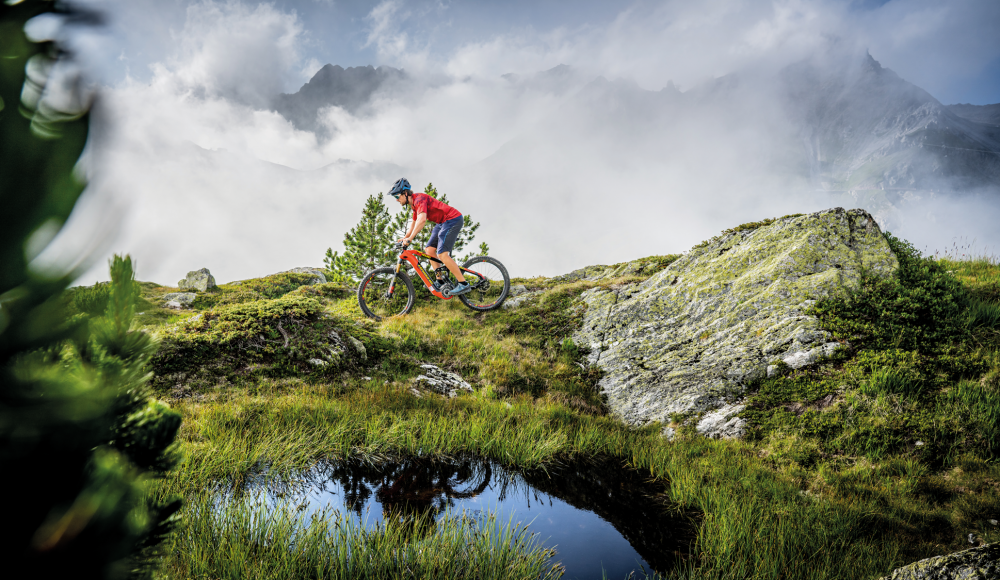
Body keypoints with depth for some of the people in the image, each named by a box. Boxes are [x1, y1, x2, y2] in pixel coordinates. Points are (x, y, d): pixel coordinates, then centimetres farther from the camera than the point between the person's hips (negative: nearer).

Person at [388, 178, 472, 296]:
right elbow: (414, 223, 30)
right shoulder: (414, 203, 14)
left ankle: (463, 284, -14)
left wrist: (410, 239, -37)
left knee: (442, 254, -18)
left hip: (453, 219, -10)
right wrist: (404, 238, 25)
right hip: (443, 222, 10)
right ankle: (440, 281, 12)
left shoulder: (419, 199, -18)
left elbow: (422, 220, -35)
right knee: (429, 250, 7)